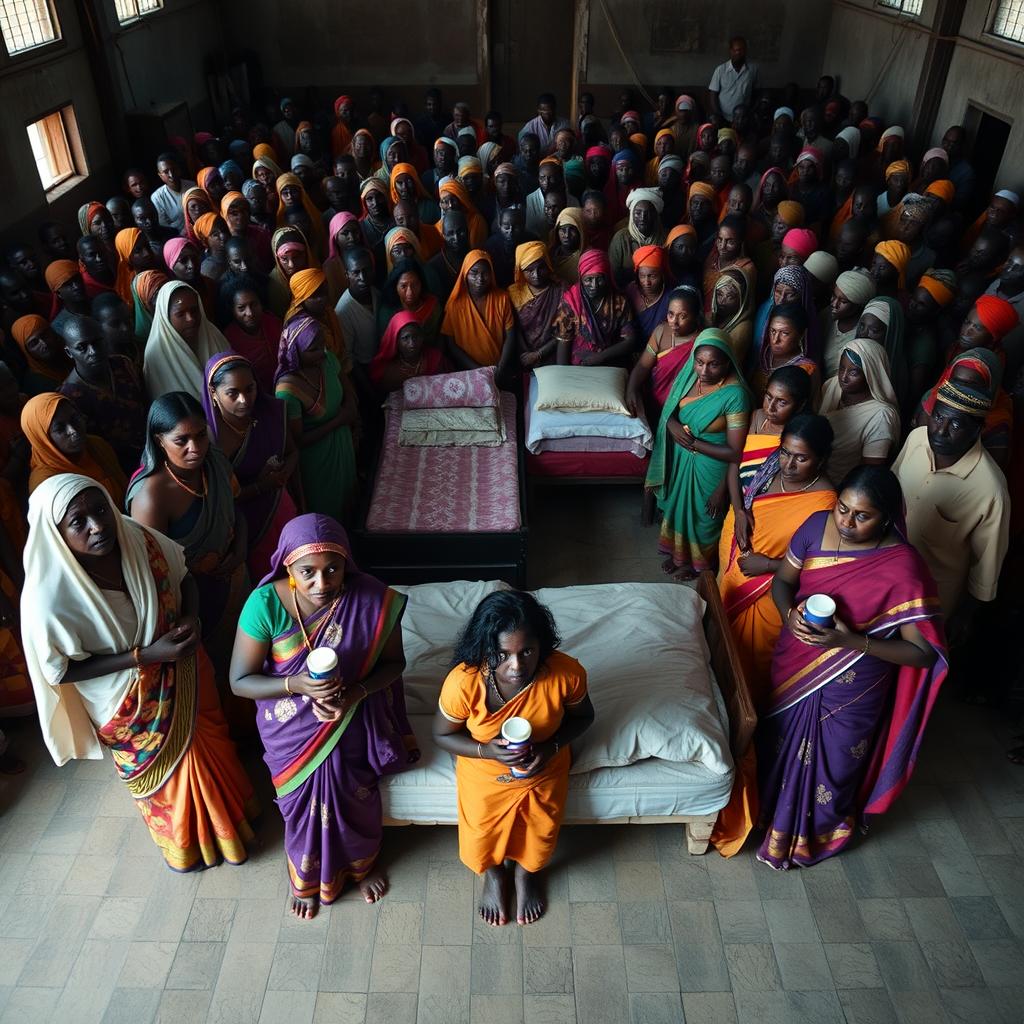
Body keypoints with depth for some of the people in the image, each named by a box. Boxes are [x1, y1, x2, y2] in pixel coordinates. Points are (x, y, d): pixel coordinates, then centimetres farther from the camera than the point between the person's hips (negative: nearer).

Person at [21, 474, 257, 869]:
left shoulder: (138, 539, -22)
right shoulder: (48, 596, -33)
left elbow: (183, 577, -2)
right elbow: (62, 671, -21)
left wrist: (191, 617, -22)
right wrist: (144, 655, -28)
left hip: (184, 674, 4)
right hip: (131, 703, -4)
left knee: (209, 742, 29)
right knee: (162, 770, 23)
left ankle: (231, 809, 61)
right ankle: (185, 840, 55)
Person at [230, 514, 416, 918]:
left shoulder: (373, 600, -26)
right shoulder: (265, 604, -27)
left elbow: (393, 662, -10)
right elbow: (240, 681, -18)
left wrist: (354, 694, -28)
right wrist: (297, 684, -35)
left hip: (351, 720, 0)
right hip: (292, 727, 0)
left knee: (356, 796, 18)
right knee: (305, 803, 17)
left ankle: (363, 862, 52)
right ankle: (307, 877, 49)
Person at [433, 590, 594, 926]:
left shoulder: (566, 672, -33)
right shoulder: (462, 683, -36)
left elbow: (583, 716, -9)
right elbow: (442, 735, -16)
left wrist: (552, 746, -26)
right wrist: (486, 751, -33)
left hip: (544, 774, 1)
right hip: (485, 775, -1)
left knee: (540, 836, 22)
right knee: (482, 839, 21)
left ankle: (526, 873, 59)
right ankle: (493, 874, 58)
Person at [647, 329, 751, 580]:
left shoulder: (735, 395, -29)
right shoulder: (689, 375, -10)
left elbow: (735, 452, -26)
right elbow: (670, 411, 4)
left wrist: (693, 443, -24)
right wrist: (673, 424, -18)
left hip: (710, 466, -6)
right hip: (680, 459, 6)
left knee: (702, 514, 16)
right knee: (679, 506, 25)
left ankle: (697, 563, 43)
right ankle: (678, 552, 51)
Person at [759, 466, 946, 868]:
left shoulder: (903, 568, -27)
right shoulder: (818, 525, -14)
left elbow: (923, 652, -23)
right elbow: (782, 580, -1)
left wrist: (852, 641, -34)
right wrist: (790, 614, -23)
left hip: (849, 687, -4)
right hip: (794, 665, 4)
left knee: (830, 761, 19)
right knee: (781, 747, 25)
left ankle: (814, 834, 48)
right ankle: (774, 811, 55)